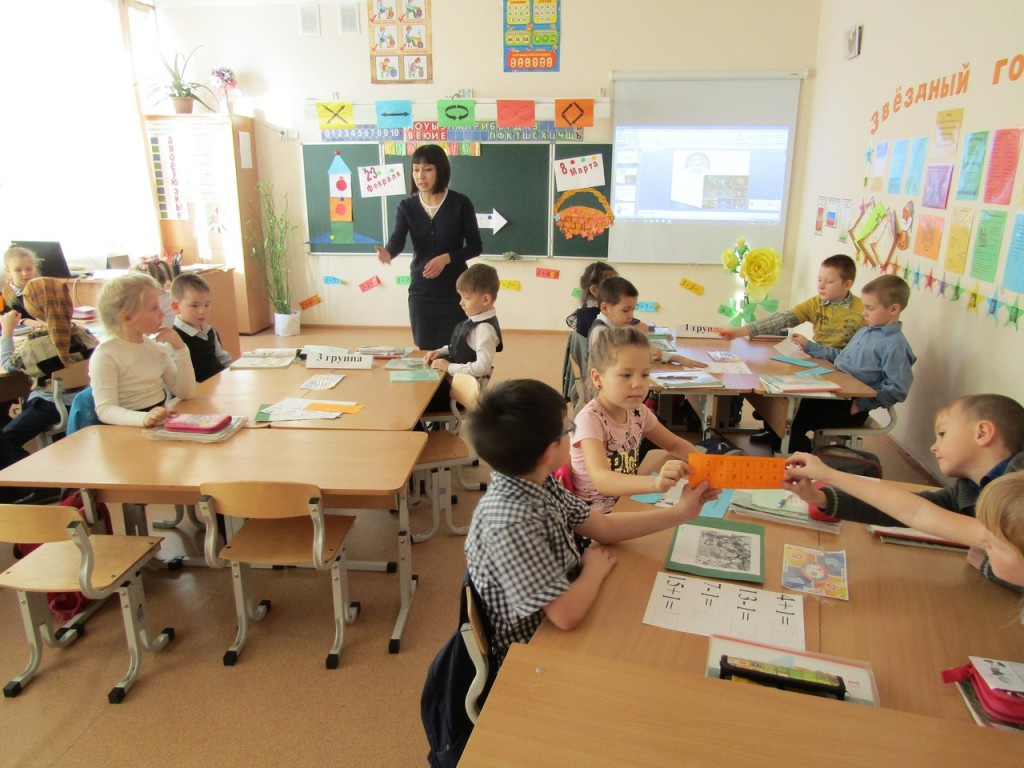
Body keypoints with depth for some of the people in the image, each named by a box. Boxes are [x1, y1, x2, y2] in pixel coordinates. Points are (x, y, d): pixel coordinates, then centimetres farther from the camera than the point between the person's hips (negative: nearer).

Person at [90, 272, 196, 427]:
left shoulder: (156, 346, 10)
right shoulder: (106, 355, -10)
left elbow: (186, 392, 6)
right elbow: (105, 410, -18)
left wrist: (180, 348, -3)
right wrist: (144, 418, -36)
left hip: (162, 424, 6)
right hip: (129, 430, -6)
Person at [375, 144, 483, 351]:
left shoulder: (460, 203, -7)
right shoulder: (407, 206, 0)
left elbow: (476, 246, -3)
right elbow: (397, 240, -14)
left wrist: (446, 258, -19)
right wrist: (387, 252, -38)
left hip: (454, 291, -2)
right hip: (420, 291, 2)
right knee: (425, 349, 8)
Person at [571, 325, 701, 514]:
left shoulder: (637, 411, -2)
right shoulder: (590, 419, -23)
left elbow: (676, 444, 13)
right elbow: (601, 480, -37)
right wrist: (655, 482, -52)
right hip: (597, 513, -8)